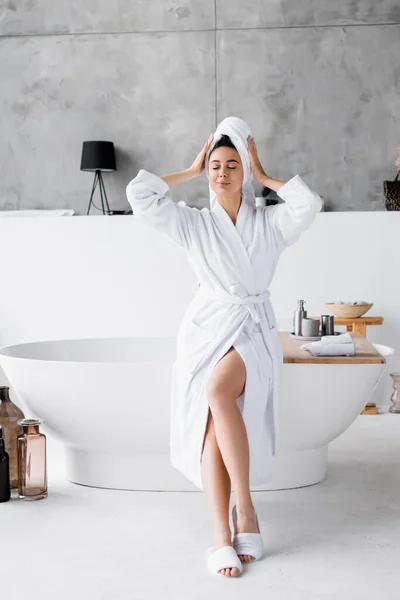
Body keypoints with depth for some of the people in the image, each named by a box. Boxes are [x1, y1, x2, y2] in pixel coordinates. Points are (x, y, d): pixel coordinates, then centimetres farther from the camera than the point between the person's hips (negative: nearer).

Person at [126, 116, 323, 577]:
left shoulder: (269, 223, 11)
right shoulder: (193, 224, 11)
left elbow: (309, 204, -7)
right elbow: (139, 193, 3)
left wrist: (263, 176, 5)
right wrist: (191, 171, 12)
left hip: (254, 330, -1)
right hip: (208, 328, 2)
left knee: (219, 391, -33)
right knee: (211, 428, -18)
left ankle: (245, 507, -21)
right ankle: (222, 538, -17)